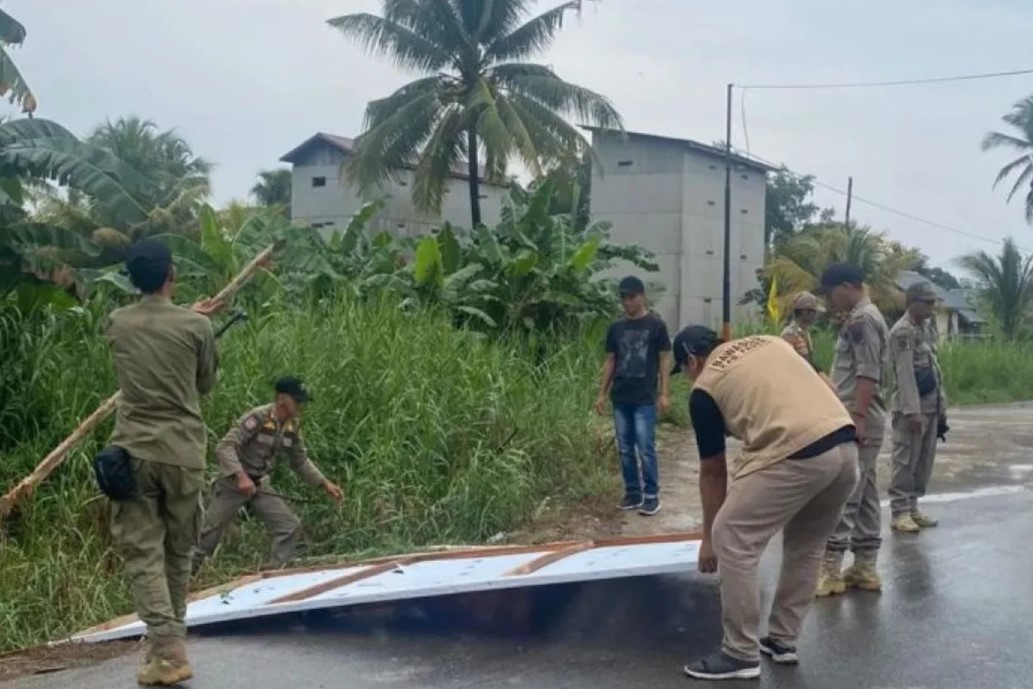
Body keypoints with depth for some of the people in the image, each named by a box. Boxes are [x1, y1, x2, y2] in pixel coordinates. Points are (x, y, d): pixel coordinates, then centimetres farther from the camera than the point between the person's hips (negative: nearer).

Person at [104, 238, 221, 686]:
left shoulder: (116, 324, 4)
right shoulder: (196, 326, -3)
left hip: (134, 450, 1)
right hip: (183, 451, 0)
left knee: (142, 551, 0)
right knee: (178, 551, 14)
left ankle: (168, 650, -12)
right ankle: (170, 643, 24)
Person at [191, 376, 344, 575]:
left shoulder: (293, 426, -3)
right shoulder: (257, 418, -24)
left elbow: (301, 461, 10)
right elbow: (224, 447, -29)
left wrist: (325, 483, 1)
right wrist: (241, 476, -41)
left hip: (261, 485, 6)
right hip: (233, 482, -6)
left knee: (290, 526, -5)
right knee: (208, 534, 0)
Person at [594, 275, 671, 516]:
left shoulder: (655, 325, -2)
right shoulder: (615, 328, 10)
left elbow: (664, 359, -2)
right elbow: (610, 361, 14)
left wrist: (665, 393, -9)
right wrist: (602, 393, 10)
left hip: (645, 399, -5)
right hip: (620, 399, 5)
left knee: (646, 449, -6)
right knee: (625, 450, 8)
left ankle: (651, 496, 3)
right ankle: (632, 493, 18)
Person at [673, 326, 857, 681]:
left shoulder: (705, 388, 11)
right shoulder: (770, 342, 28)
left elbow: (713, 472, 17)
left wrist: (709, 538, 27)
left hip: (797, 456, -7)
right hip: (846, 448, 7)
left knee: (732, 542, 6)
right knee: (806, 545, 25)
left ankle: (741, 654, 11)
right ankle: (783, 640, 33)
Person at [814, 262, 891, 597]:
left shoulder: (861, 320, -13)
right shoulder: (865, 318, 19)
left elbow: (867, 375, -20)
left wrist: (856, 418, -23)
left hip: (859, 422, -11)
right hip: (863, 421, 11)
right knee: (864, 495, 11)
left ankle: (830, 571, -7)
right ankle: (865, 568, 15)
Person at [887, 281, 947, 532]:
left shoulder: (928, 328, 14)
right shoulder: (902, 331, -13)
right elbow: (905, 373, -19)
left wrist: (941, 404, 15)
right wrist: (912, 409, -22)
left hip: (930, 405, 9)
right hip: (911, 407, -9)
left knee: (925, 460, 11)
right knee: (906, 461, -4)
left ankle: (913, 507, 19)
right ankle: (900, 511, 2)